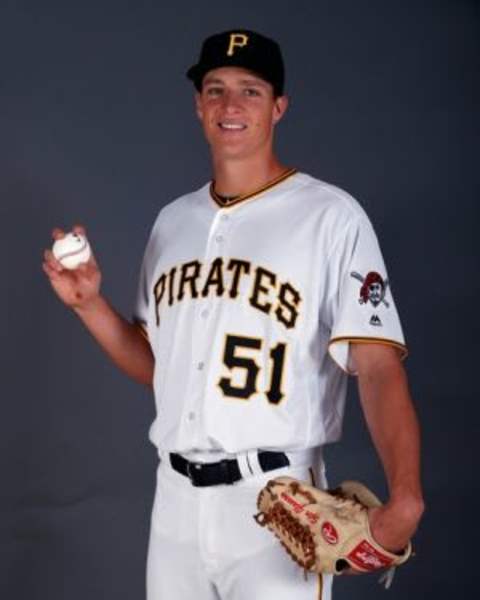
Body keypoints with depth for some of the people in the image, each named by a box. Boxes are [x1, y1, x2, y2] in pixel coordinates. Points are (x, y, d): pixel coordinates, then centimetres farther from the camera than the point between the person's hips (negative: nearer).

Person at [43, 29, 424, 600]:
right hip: (175, 498, 6)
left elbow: (379, 367, -16)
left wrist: (404, 500, -29)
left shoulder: (331, 216, -9)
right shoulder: (172, 221, 11)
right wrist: (89, 303, 1)